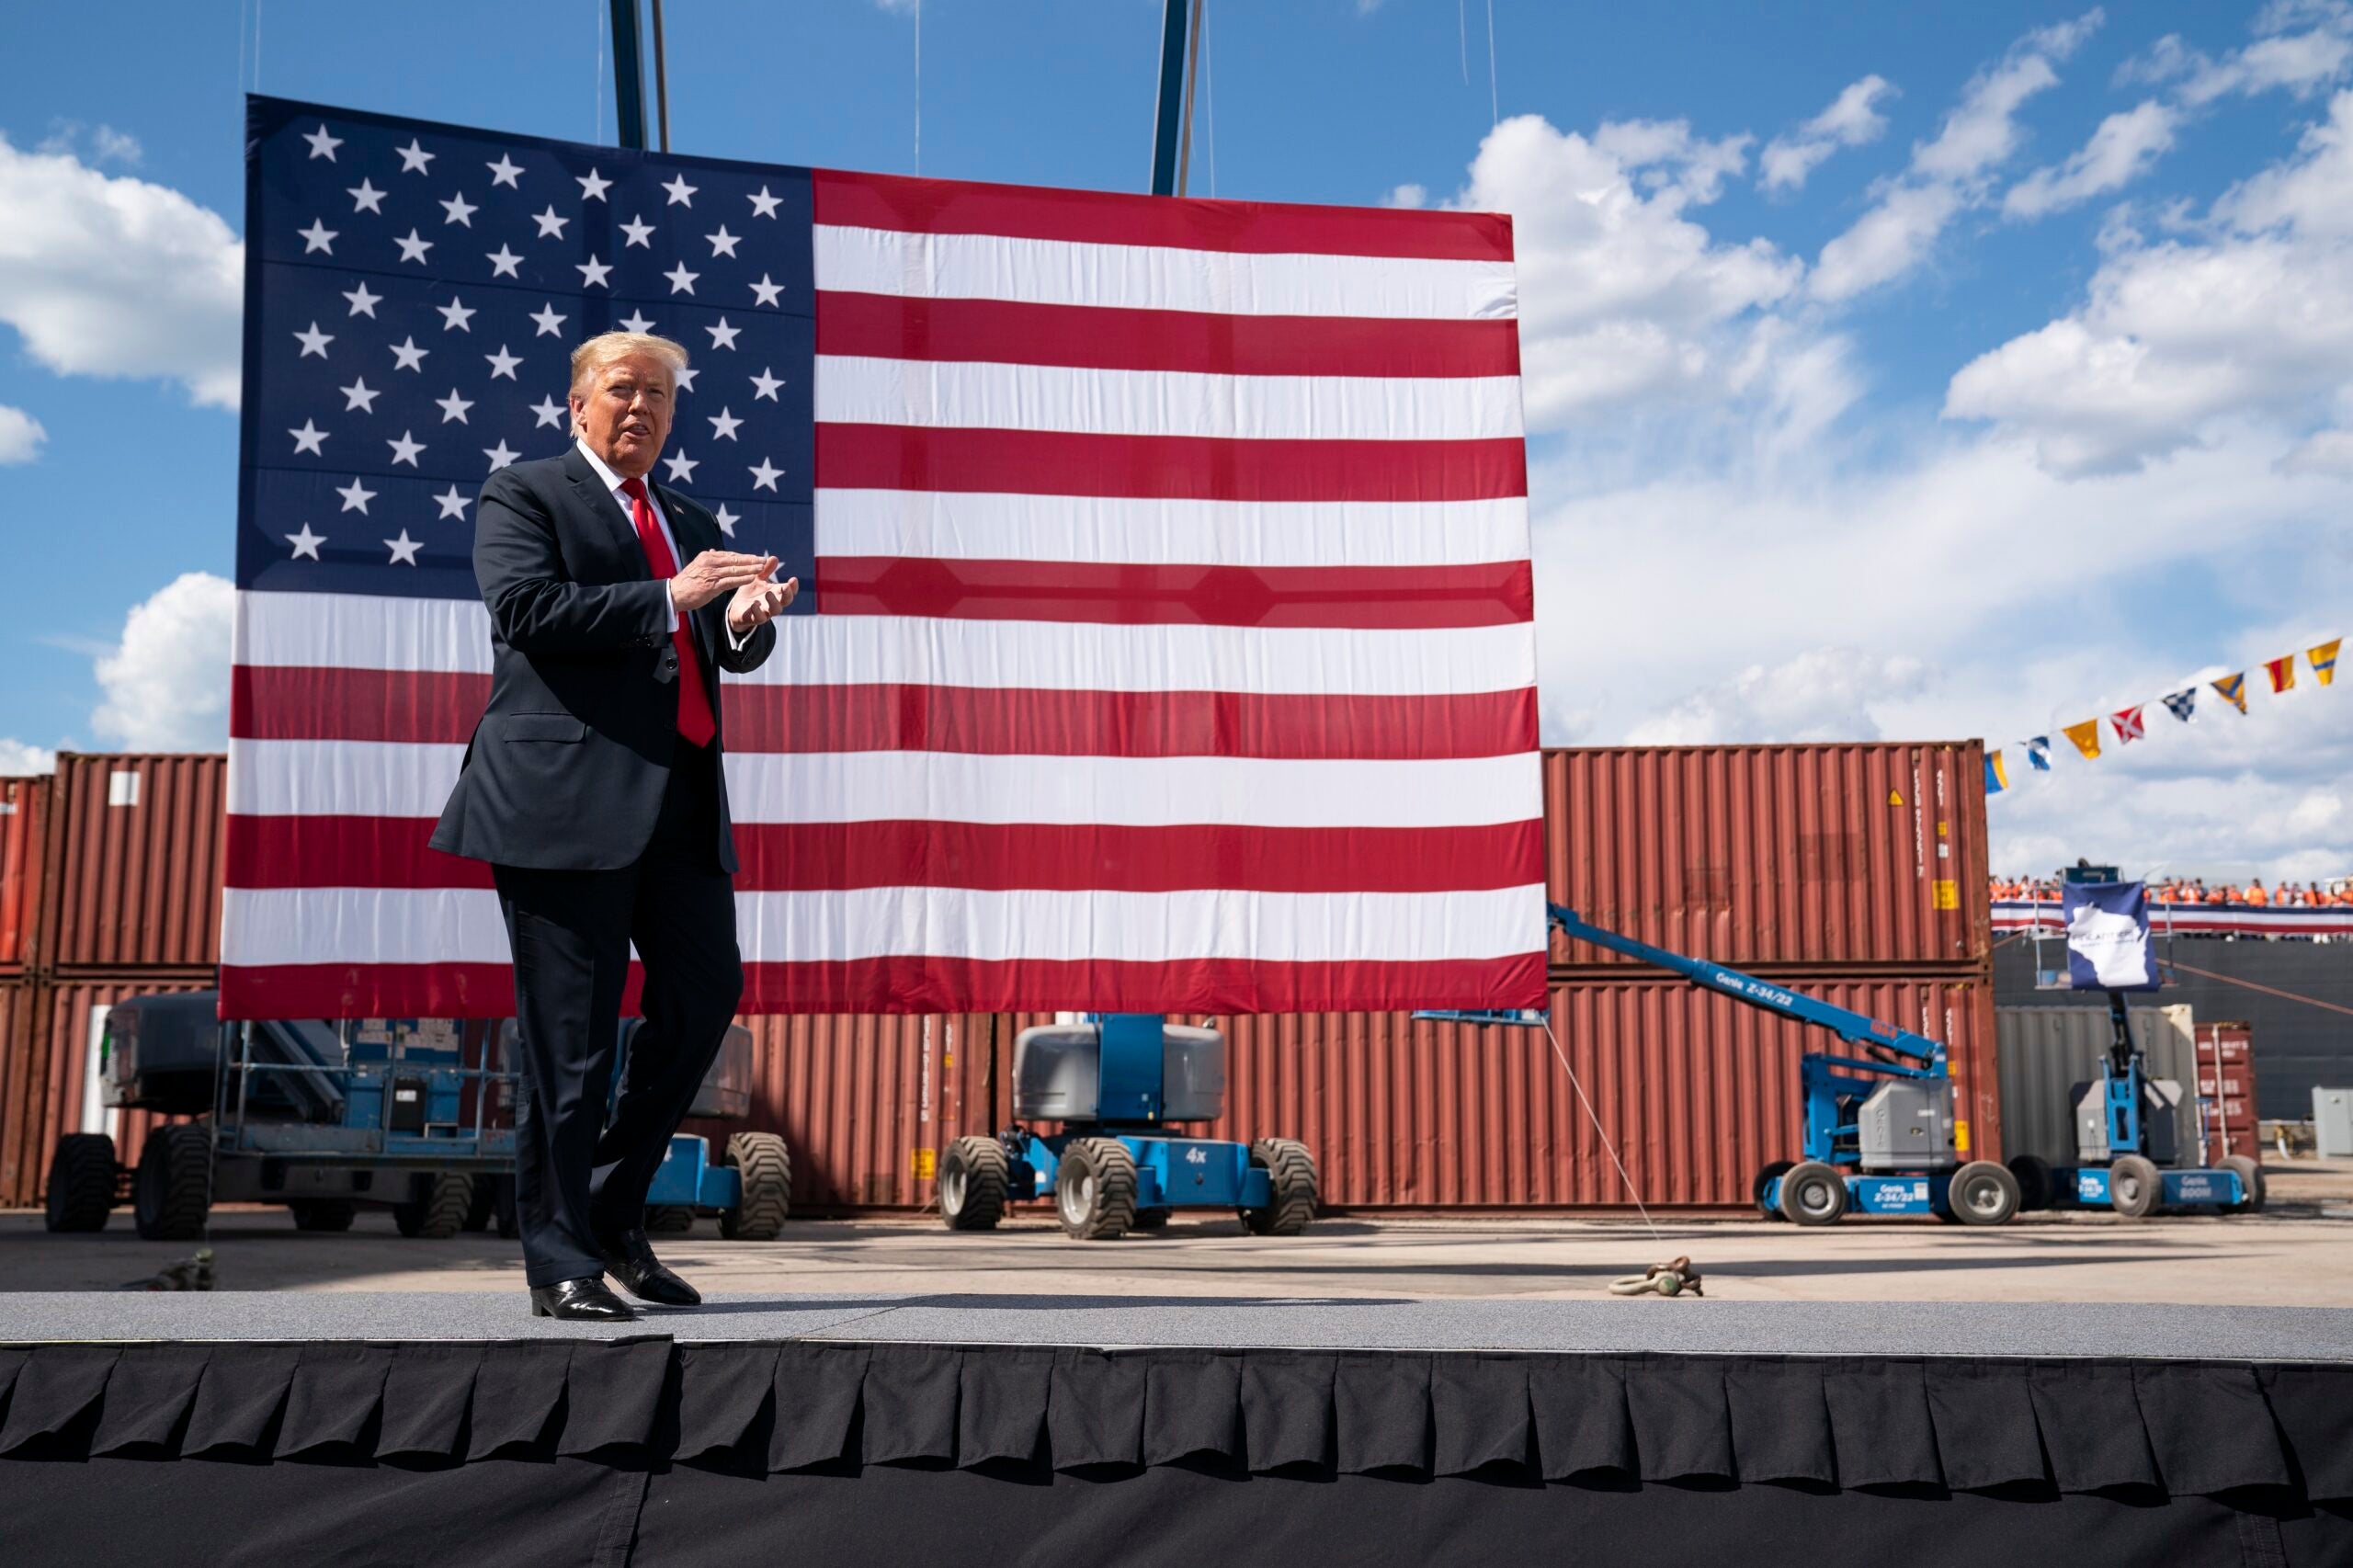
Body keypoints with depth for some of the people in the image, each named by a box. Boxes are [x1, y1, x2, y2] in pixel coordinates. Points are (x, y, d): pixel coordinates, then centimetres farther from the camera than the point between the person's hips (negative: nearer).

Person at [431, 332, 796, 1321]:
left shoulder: (691, 523, 25)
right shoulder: (523, 494, 6)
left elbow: (729, 652, 18)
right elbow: (523, 607, -11)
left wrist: (747, 619, -6)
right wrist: (668, 597, -17)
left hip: (682, 800, 7)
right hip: (567, 794, -6)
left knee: (706, 992, 3)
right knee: (570, 1032, -4)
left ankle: (612, 1210, 20)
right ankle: (559, 1260, 6)